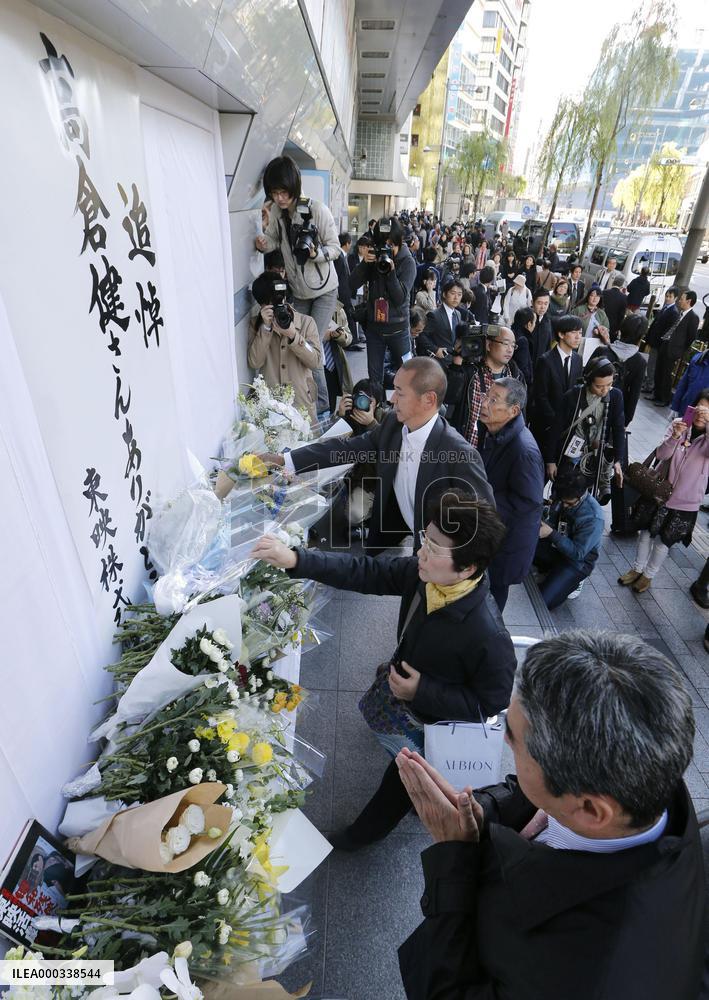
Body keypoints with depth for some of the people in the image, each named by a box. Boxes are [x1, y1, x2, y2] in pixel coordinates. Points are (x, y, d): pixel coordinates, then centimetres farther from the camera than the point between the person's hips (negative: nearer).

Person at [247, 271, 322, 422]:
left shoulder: (306, 322, 0)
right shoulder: (255, 323, 4)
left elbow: (317, 362, -8)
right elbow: (254, 362, -9)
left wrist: (293, 335, -20)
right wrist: (266, 327, -16)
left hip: (302, 401, 0)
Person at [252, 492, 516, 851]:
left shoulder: (487, 636, -40)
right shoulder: (422, 574, -25)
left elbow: (491, 705, -26)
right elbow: (366, 573, -20)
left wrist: (422, 692, -28)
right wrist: (295, 560, -28)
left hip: (435, 719, -6)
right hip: (405, 682, 6)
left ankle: (369, 828, 51)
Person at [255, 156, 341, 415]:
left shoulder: (317, 210, -19)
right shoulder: (276, 212, -4)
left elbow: (335, 248, -13)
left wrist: (316, 253, -33)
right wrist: (264, 243, -13)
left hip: (324, 290, -5)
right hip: (297, 291, 5)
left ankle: (320, 403, 7)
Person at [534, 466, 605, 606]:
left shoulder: (593, 518, -28)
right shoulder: (562, 499, -10)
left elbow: (577, 553, -25)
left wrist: (551, 534, -32)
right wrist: (542, 525, -17)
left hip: (577, 562, -7)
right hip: (557, 547, 7)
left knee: (540, 603, -20)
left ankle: (574, 580, 7)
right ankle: (553, 570, 3)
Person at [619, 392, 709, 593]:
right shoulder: (679, 423, -8)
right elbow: (660, 455, -12)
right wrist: (674, 436, -29)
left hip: (685, 501, -2)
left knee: (663, 541, 14)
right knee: (647, 532, 17)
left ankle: (648, 575, 36)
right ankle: (637, 569, 38)